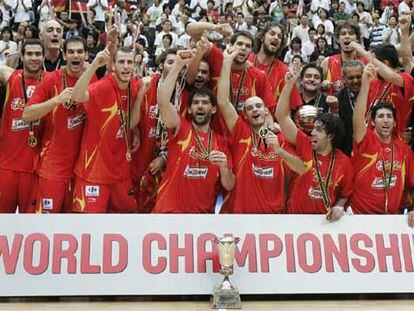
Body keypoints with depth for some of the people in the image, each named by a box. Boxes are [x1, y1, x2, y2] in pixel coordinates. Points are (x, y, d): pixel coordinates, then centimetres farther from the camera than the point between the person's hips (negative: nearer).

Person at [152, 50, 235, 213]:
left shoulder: (221, 142, 4)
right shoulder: (181, 128, -3)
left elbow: (229, 186, 4)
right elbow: (163, 101, -22)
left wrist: (224, 167, -16)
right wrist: (178, 65, -23)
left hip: (204, 211, 3)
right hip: (169, 210, -2)